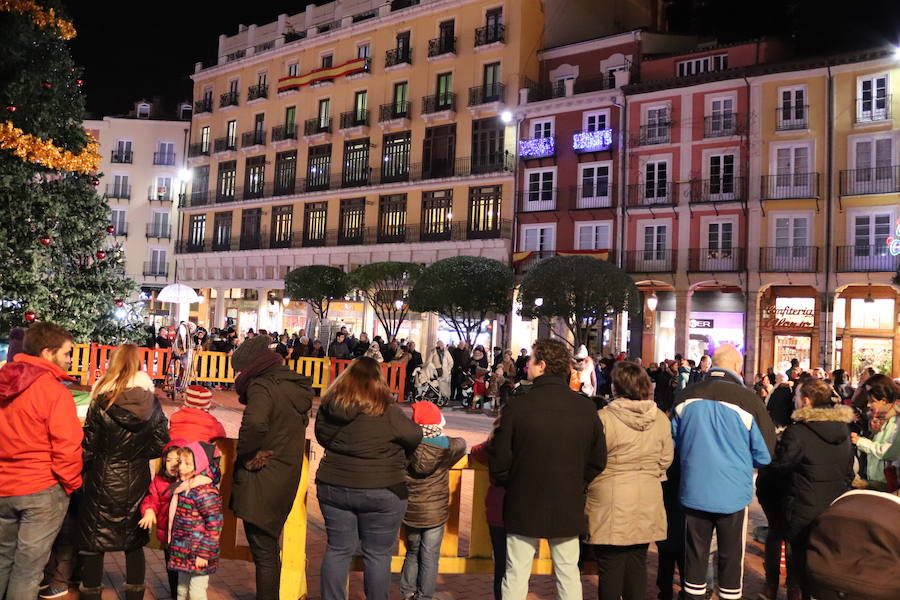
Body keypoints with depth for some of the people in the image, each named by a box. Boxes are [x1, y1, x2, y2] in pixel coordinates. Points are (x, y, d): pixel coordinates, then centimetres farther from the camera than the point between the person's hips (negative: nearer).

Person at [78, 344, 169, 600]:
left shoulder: (102, 402, -14)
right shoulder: (151, 403, -4)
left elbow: (88, 448, -9)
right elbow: (160, 444, 0)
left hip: (103, 481, -4)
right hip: (137, 481, 4)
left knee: (92, 544, 10)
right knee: (134, 543, 16)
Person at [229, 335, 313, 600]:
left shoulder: (262, 387, -18)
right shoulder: (295, 386, 9)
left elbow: (255, 423, -38)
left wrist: (245, 455, -21)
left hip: (261, 483, -9)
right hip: (285, 481, 9)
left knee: (264, 553, 2)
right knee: (269, 548, 23)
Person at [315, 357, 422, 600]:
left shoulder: (328, 406, -1)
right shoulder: (387, 412, -16)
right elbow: (415, 437, -8)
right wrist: (398, 457, 10)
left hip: (334, 488, 4)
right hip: (381, 492, -4)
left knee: (337, 549, 16)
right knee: (377, 554, 9)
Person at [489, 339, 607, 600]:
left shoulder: (517, 406, -15)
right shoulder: (586, 407, -5)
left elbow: (499, 462, -10)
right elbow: (598, 461, 3)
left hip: (523, 507, -2)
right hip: (569, 508, 3)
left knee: (516, 576, 9)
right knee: (568, 573, 16)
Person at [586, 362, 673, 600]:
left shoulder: (604, 417, -16)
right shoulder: (661, 419, 0)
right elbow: (666, 460, 8)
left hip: (611, 502, -4)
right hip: (647, 502, 5)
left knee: (611, 565, 5)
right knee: (637, 564, 15)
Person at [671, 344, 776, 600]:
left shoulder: (686, 397, -6)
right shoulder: (748, 401, -14)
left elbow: (674, 442, 7)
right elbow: (765, 455, -7)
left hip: (694, 491, 2)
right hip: (733, 494, -2)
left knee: (695, 556, 14)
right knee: (731, 557, 13)